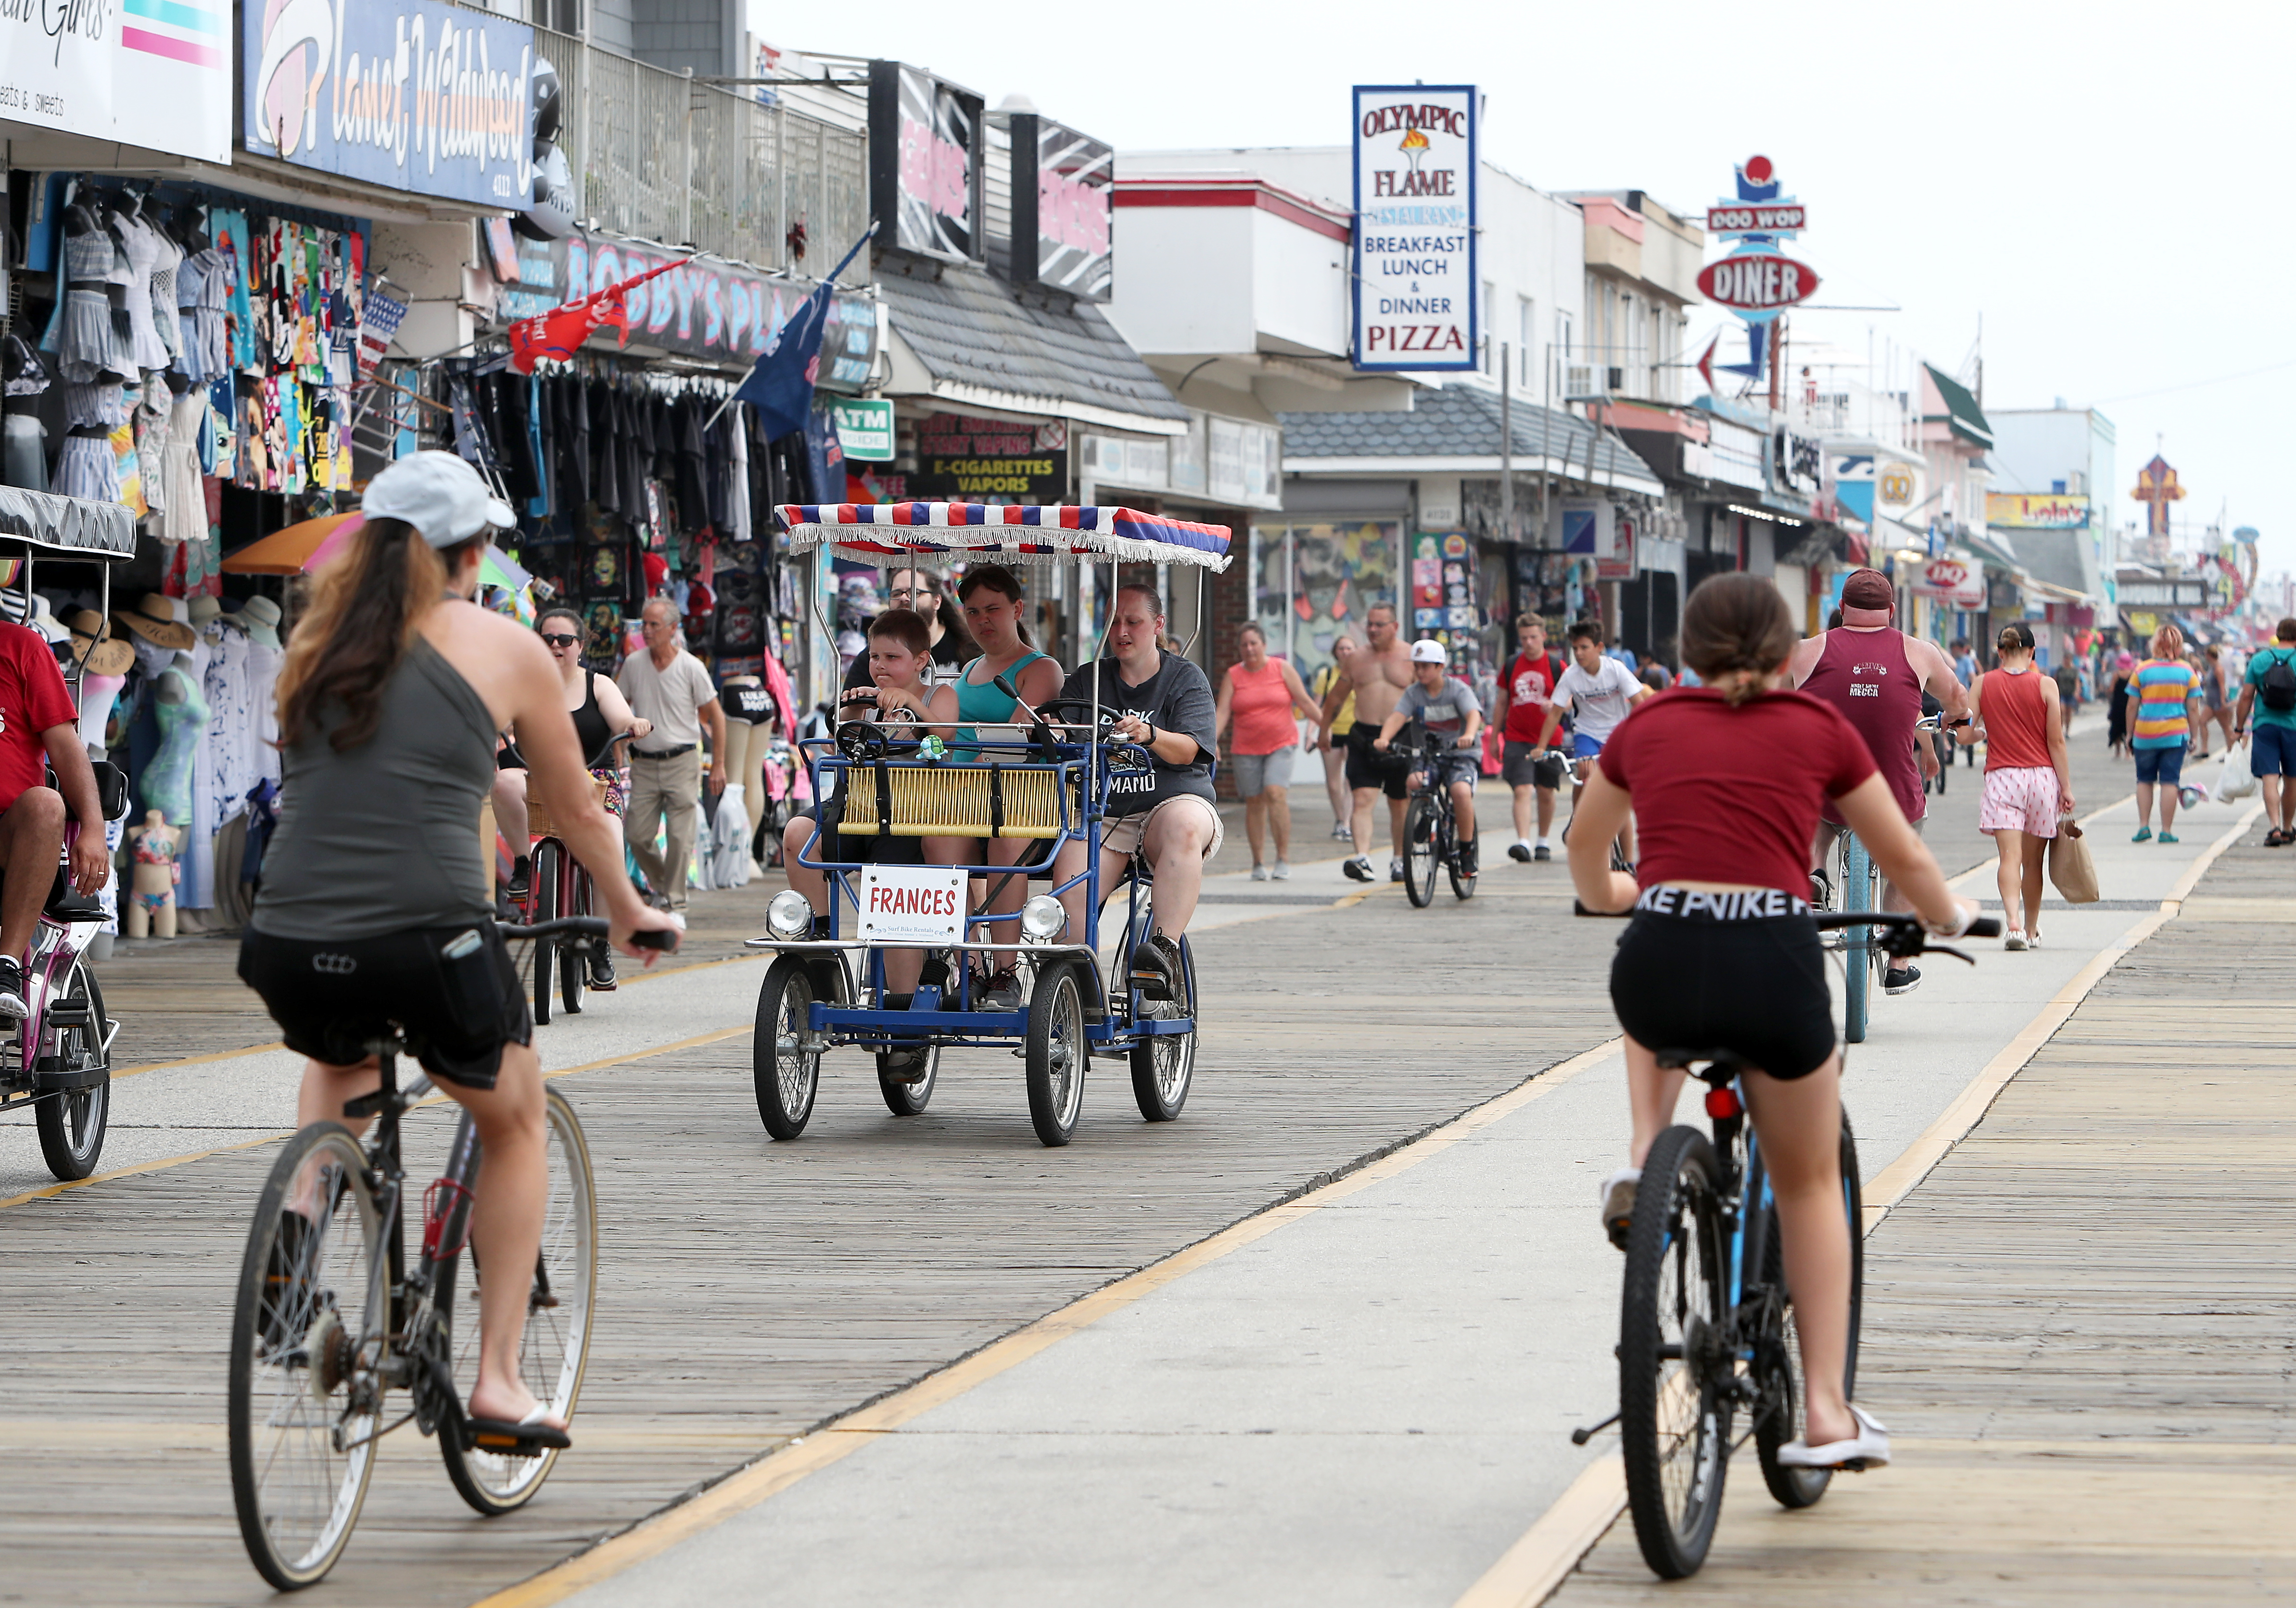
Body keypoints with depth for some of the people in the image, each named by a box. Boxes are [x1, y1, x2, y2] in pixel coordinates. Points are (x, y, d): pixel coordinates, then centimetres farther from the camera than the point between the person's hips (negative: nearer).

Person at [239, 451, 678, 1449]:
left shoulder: (316, 639, 17)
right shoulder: (504, 647, 7)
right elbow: (576, 812, 18)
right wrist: (628, 911, 36)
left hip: (291, 947, 4)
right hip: (428, 944, -4)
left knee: (337, 1061, 39)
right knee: (514, 1122, 24)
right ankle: (498, 1380, 19)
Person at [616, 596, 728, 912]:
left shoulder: (691, 667, -5)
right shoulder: (633, 664, 4)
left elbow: (716, 716, 1)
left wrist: (718, 765, -2)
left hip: (681, 763, -3)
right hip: (644, 764, 3)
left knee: (680, 837, -6)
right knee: (638, 837, 1)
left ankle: (676, 903, 2)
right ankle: (660, 885, 25)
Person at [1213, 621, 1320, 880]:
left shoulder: (1282, 669, 4)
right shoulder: (1233, 676, 6)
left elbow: (1304, 702, 7)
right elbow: (1222, 711, -2)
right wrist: (1212, 739, -16)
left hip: (1281, 744, -2)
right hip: (1246, 749, 2)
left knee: (1275, 792, -20)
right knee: (1254, 802, 2)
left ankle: (1284, 857, -15)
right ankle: (1258, 863, 12)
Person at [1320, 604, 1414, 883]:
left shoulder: (1411, 657, 3)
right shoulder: (1356, 660, 11)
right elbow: (1336, 697, 22)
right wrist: (1325, 730, 27)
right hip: (1363, 737, 1)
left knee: (1399, 804, 9)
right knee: (1362, 799, -14)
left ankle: (1398, 860, 24)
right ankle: (1363, 858, -25)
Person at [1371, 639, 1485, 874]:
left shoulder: (1458, 689, -6)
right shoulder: (1413, 693, 2)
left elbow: (1474, 714, -23)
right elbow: (1398, 716, -13)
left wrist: (1469, 735, -46)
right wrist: (1384, 738, -35)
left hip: (1460, 755, -3)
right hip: (1427, 756, 3)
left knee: (1462, 791, -31)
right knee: (1413, 784, -30)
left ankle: (1467, 851, -13)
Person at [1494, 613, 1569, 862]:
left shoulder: (1557, 666, 1)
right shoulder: (1511, 666, 8)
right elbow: (1502, 704, 14)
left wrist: (1554, 705, -25)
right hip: (1517, 741, 0)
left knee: (1546, 793, 10)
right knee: (1522, 790, -14)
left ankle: (1543, 841, 28)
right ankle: (1523, 842, -25)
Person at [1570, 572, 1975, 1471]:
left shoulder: (1645, 731, 17)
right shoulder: (1819, 731, 12)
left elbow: (1585, 853, 35)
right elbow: (1906, 862, 22)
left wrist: (1610, 895, 59)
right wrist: (1949, 919, 44)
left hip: (1660, 962, 1)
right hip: (1773, 963, -1)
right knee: (1809, 1184, 20)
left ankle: (1642, 1163, 17)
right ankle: (1826, 1412, 16)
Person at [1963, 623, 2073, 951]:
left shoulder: (1983, 684, 0)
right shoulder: (2046, 686, -2)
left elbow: (1965, 735, -1)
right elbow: (2057, 742, -3)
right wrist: (2066, 788, 3)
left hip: (2001, 776, -1)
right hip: (2041, 776, 1)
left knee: (2010, 856, -10)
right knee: (2033, 860, 13)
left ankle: (2013, 921, -31)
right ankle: (2032, 930, 26)